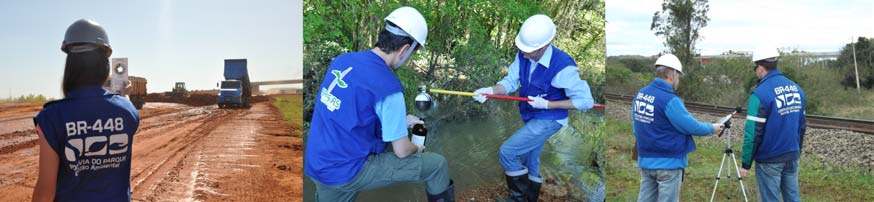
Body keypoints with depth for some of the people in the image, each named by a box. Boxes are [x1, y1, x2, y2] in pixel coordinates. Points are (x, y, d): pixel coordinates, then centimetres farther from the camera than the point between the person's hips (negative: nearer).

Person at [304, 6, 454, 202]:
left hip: (317, 165, 7)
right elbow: (401, 151, -13)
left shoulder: (342, 60, 0)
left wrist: (400, 120, 21)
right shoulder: (387, 86, -22)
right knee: (437, 164, 3)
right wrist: (417, 149, 11)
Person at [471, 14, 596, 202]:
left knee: (507, 152, -10)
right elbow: (510, 82, -8)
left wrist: (547, 104, -27)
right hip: (531, 117, 7)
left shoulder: (563, 67, -31)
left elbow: (585, 101, -25)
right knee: (529, 161, 22)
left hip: (548, 120, -7)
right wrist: (491, 90, -30)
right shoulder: (523, 56, -13)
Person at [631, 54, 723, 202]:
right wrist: (712, 128, 6)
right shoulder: (669, 100, -19)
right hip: (668, 162, -7)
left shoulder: (640, 95, 4)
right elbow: (691, 127, -12)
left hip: (645, 160, 7)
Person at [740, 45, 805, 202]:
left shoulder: (761, 93, -18)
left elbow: (753, 133, -18)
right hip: (792, 156, 7)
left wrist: (746, 163, -11)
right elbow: (802, 125, 13)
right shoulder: (796, 88, 5)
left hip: (769, 160, -7)